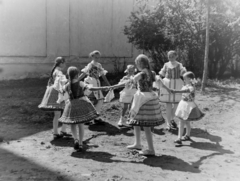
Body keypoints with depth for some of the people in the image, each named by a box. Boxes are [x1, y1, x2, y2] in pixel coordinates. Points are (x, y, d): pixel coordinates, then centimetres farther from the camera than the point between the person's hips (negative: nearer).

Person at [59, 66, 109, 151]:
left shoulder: (67, 86, -6)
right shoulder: (81, 83, -13)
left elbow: (63, 89, 17)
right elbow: (91, 88, -26)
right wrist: (103, 88, -29)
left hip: (72, 105, 1)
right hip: (81, 104, -1)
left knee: (73, 125, 16)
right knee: (81, 125, 10)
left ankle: (76, 139, -8)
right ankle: (80, 144, 11)